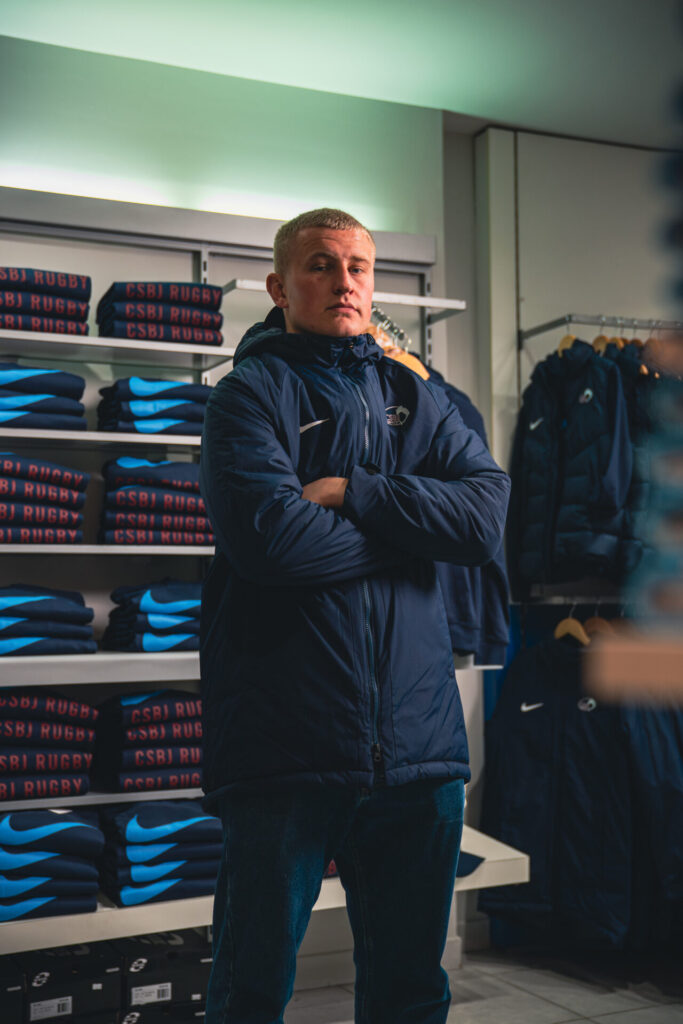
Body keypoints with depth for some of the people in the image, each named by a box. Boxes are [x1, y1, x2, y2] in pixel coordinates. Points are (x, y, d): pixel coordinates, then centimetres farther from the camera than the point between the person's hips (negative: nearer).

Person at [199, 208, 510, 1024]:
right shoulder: (251, 393, 1)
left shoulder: (417, 399, 15)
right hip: (284, 737, -4)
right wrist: (409, 531, -4)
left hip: (418, 739, 4)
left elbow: (489, 513, -2)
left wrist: (356, 493, -11)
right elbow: (269, 537, -17)